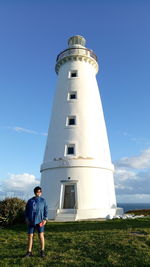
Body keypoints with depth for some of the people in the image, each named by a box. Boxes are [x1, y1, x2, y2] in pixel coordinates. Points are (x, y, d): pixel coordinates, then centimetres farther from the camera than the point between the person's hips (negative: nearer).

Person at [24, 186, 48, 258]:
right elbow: (26, 211, 10)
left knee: (41, 235, -2)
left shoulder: (43, 200, 3)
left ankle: (42, 251, 13)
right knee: (30, 236, 6)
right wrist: (27, 219, 1)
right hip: (31, 221, 2)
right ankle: (29, 252, 20)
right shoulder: (30, 201, 5)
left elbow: (45, 210, 4)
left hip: (40, 221, -1)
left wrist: (45, 219, -5)